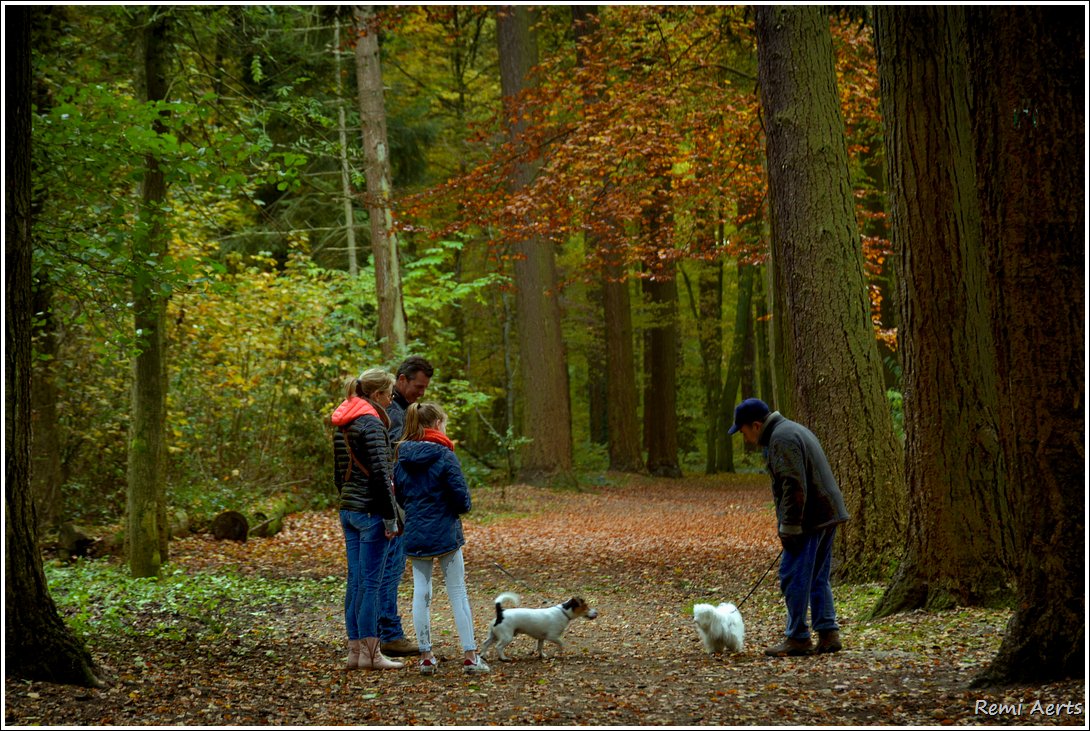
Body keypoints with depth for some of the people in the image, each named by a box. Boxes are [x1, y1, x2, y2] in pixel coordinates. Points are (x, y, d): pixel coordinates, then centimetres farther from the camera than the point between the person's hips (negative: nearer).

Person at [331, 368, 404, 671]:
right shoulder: (371, 423, -15)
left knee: (355, 580, 11)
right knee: (370, 582, -4)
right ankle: (370, 653, 0)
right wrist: (390, 517, -15)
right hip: (371, 510, -9)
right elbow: (380, 473, -18)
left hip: (348, 509, 9)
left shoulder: (341, 425, 13)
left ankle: (355, 650, 14)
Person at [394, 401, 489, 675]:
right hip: (445, 534, -4)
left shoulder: (402, 459, 2)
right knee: (458, 592, 3)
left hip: (414, 536, 4)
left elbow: (400, 496, 11)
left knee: (421, 592, 9)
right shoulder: (444, 456, -13)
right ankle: (470, 656, 3)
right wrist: (462, 506, 8)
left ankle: (426, 656, 11)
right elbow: (462, 498, -13)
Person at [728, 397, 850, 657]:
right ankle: (828, 635, 14)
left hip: (809, 519, -11)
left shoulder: (781, 439, -14)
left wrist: (789, 527, -20)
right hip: (828, 515, 11)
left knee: (794, 577, -4)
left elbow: (794, 487, -23)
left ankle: (798, 639, -1)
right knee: (818, 578, 14)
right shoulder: (793, 430, 19)